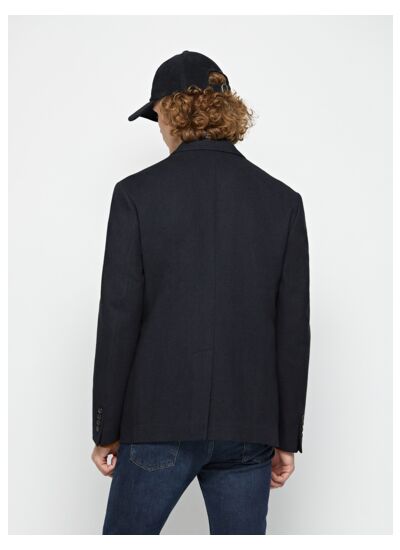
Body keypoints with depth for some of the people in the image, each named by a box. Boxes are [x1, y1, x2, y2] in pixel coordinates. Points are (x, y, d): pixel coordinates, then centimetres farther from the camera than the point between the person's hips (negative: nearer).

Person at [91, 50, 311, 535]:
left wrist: (106, 431, 2)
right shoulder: (282, 200, 1)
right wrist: (287, 438, 9)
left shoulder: (138, 193, -7)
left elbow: (119, 320, -8)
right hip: (247, 428, 3)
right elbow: (293, 330, 1)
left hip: (160, 422, -2)